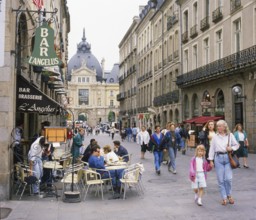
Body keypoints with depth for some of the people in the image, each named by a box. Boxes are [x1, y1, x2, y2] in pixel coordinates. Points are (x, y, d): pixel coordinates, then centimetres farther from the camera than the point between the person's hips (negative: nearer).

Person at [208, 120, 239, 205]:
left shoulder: (230, 135, 3)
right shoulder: (215, 137, 4)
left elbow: (237, 145, 12)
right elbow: (212, 148, 6)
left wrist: (231, 148, -9)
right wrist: (211, 160, 4)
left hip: (228, 157, -1)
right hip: (218, 157, 1)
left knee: (228, 178, -3)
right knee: (220, 179, 2)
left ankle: (229, 195, 21)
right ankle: (224, 198, 14)